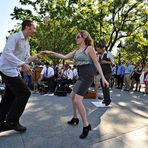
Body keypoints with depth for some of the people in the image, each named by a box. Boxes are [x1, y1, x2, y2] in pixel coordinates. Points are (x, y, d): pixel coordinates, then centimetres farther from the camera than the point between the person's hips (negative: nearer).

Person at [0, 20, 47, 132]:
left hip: (13, 71, 10)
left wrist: (38, 56, 4)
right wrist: (22, 64, -32)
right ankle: (12, 121, 5)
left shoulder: (27, 44, 15)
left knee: (10, 96, 14)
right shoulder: (15, 37, -12)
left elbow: (27, 59, 18)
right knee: (24, 93, -9)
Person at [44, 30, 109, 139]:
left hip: (87, 76, -9)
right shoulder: (76, 51, 17)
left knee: (77, 100, -17)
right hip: (81, 76, 10)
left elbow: (96, 63, -8)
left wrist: (103, 78, -13)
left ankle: (86, 125, -3)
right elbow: (64, 57, 14)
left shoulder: (89, 48, -5)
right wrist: (52, 53, 7)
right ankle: (75, 118, 35)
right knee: (72, 96, 18)